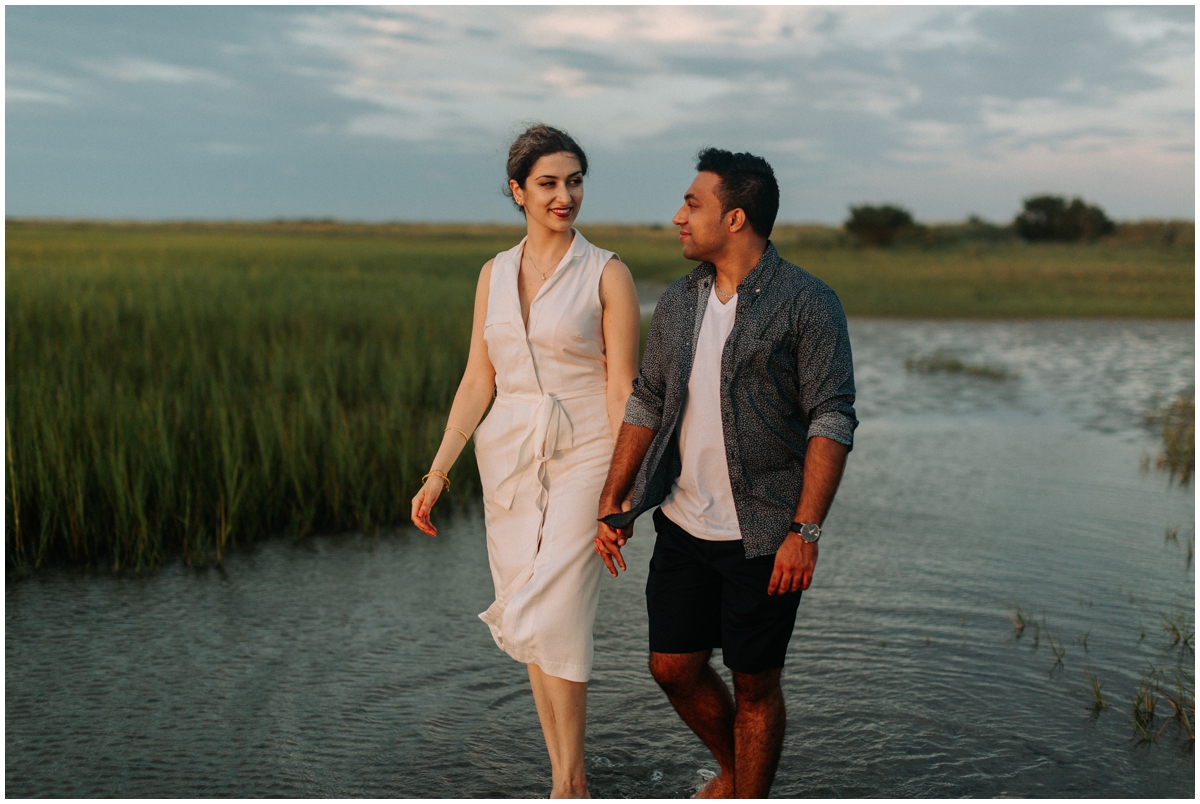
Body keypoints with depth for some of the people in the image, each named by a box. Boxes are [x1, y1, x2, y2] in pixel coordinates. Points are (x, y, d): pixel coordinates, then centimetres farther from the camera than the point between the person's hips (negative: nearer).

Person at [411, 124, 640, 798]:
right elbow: (478, 381, 11)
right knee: (530, 621, 8)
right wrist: (438, 473, 7)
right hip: (509, 459, 5)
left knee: (552, 620, -13)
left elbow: (622, 389, -7)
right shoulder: (496, 273, 9)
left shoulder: (607, 274, -4)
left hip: (581, 460, -5)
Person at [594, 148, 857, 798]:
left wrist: (805, 532, -20)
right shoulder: (678, 303, 9)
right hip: (683, 526, 6)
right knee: (673, 668, 12)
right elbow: (645, 404, 14)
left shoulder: (806, 303, -10)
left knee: (754, 683, 5)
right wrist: (612, 503, 10)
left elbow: (832, 421, -13)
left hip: (763, 535, -6)